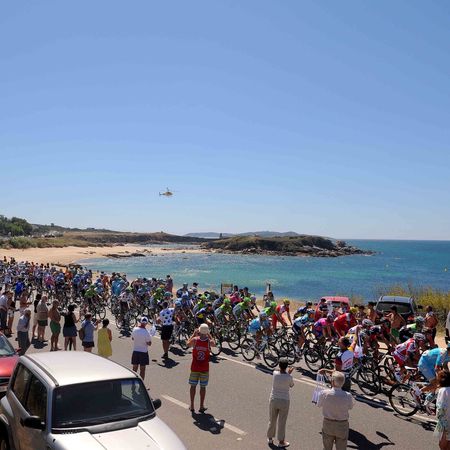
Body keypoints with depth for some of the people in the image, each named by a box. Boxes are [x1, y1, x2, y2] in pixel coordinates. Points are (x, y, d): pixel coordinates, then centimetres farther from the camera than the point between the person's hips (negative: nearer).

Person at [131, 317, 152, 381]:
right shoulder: (146, 332, -21)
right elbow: (149, 343, -15)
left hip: (135, 351, 4)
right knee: (142, 369, 7)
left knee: (134, 368, 16)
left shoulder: (134, 329, -7)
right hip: (143, 352, -4)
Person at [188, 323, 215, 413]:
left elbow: (188, 344, 9)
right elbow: (213, 344, 12)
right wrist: (209, 335, 11)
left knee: (193, 386, 13)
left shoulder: (195, 340, -14)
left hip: (194, 367, 0)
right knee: (203, 387, 11)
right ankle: (202, 407, 18)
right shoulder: (209, 342, -14)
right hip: (205, 368, 0)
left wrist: (194, 334, 12)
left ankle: (192, 406, 19)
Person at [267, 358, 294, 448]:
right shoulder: (289, 377, -16)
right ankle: (281, 442, 22)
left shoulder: (275, 373, -14)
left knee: (272, 420, 18)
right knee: (282, 422, 11)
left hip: (273, 400, 2)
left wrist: (288, 373, 15)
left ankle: (270, 439, 33)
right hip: (284, 401, -2)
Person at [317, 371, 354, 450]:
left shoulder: (324, 393, -22)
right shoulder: (348, 396, -24)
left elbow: (319, 405, -1)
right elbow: (350, 407, -1)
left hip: (327, 424, 1)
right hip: (342, 426, -1)